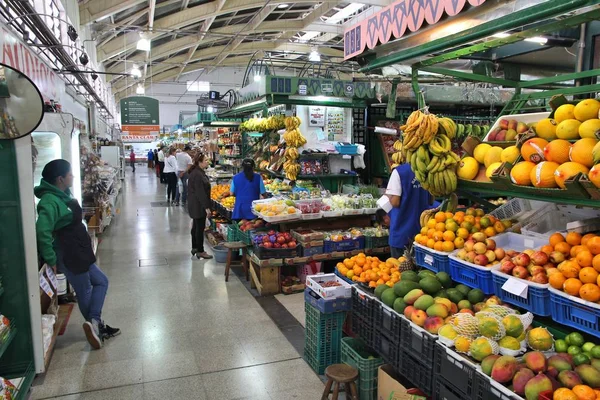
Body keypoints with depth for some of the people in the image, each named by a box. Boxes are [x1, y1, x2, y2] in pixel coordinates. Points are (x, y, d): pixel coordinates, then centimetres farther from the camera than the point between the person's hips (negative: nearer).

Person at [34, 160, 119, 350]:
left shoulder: (62, 195, 8)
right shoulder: (50, 201, -24)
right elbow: (42, 232, -34)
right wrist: (51, 259, -26)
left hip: (78, 252, 10)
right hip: (69, 256, -10)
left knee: (101, 282, 16)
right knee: (85, 292, 4)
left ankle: (95, 324, 17)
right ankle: (96, 324, 18)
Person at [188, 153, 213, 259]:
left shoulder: (198, 172, 11)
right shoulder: (197, 175, -22)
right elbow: (201, 193, -24)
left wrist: (206, 205, 22)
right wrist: (206, 207, -22)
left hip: (195, 205, 11)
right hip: (199, 206, -11)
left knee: (196, 226, 18)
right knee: (200, 227, -2)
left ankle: (195, 248, 31)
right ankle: (200, 251, 7)